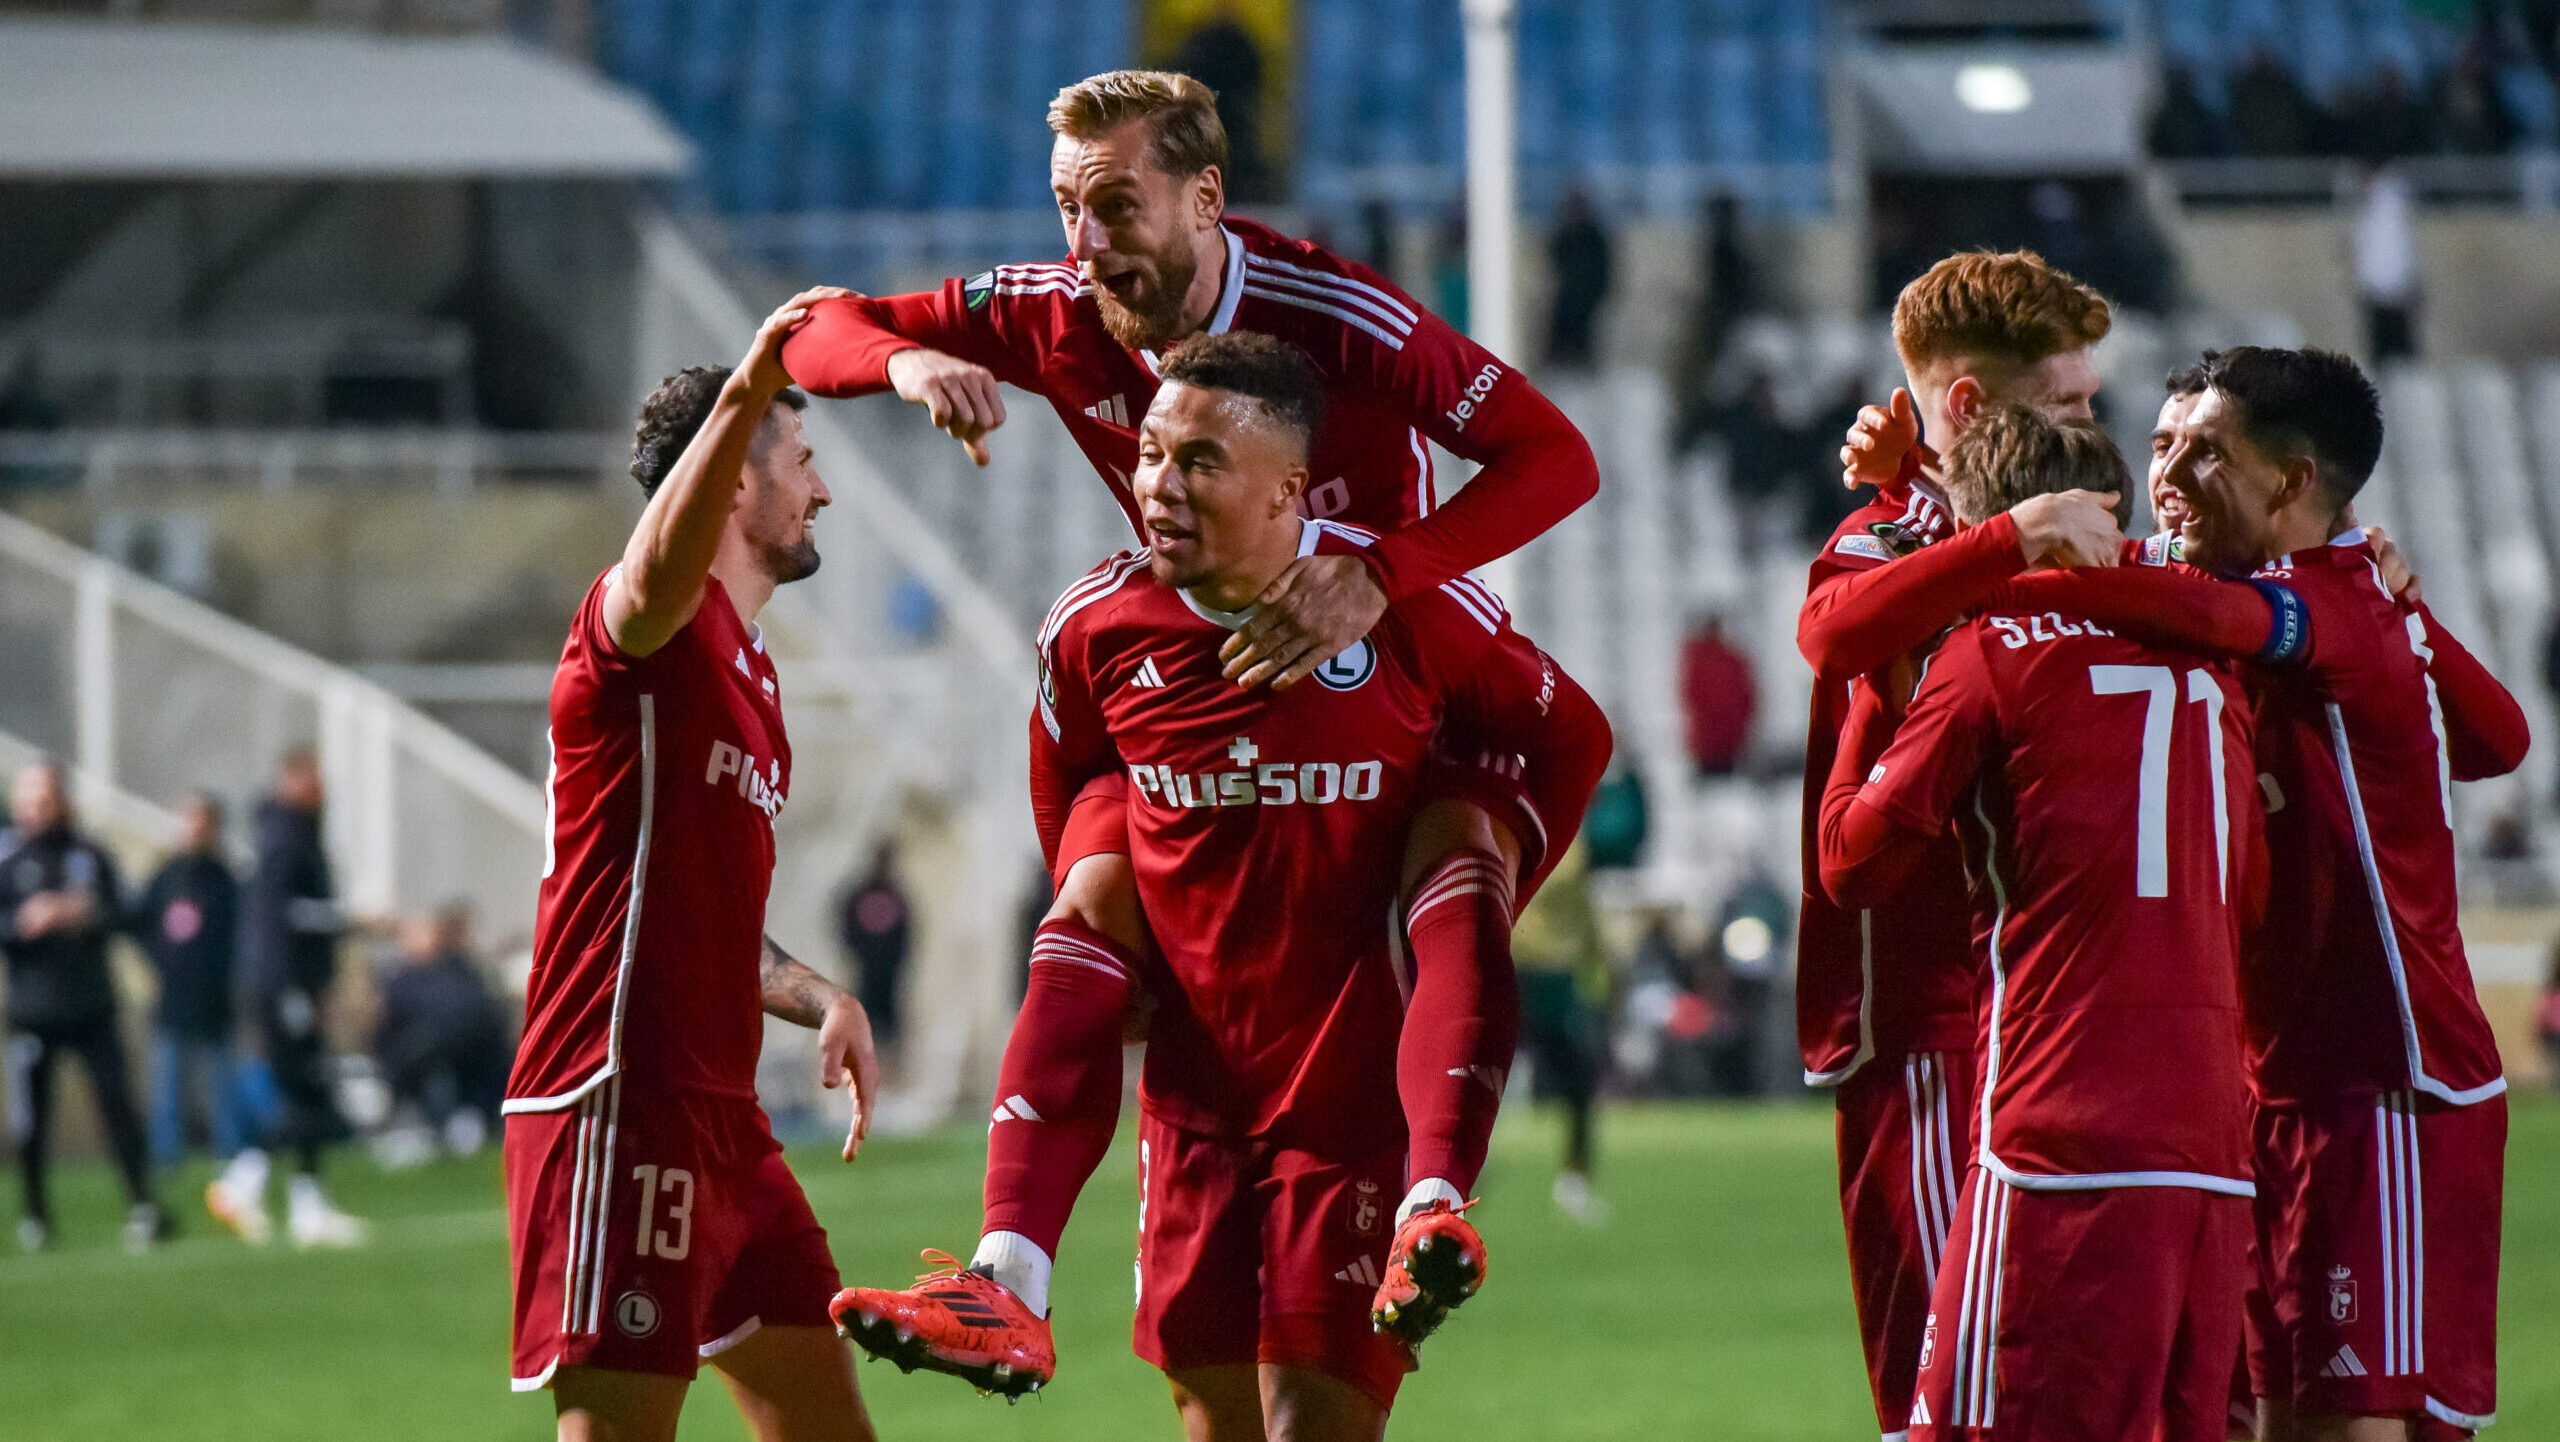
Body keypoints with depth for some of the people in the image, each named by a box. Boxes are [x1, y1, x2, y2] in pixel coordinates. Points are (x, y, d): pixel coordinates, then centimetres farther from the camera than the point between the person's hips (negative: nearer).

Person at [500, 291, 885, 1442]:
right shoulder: (662, 633, -6)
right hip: (617, 1114, -10)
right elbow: (658, 575, -35)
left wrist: (819, 1001, 16)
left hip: (719, 1120, 10)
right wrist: (742, 398, -50)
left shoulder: (748, 676, 24)